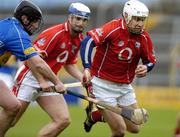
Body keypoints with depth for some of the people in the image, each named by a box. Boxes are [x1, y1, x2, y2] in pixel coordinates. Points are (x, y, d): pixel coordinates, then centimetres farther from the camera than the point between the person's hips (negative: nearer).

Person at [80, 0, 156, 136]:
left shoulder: (144, 37, -3)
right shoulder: (113, 28, -20)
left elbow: (151, 61, 9)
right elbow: (87, 42, -29)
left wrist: (146, 68, -15)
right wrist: (87, 68, -39)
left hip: (124, 86, 6)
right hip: (103, 84, -6)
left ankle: (95, 115, 29)